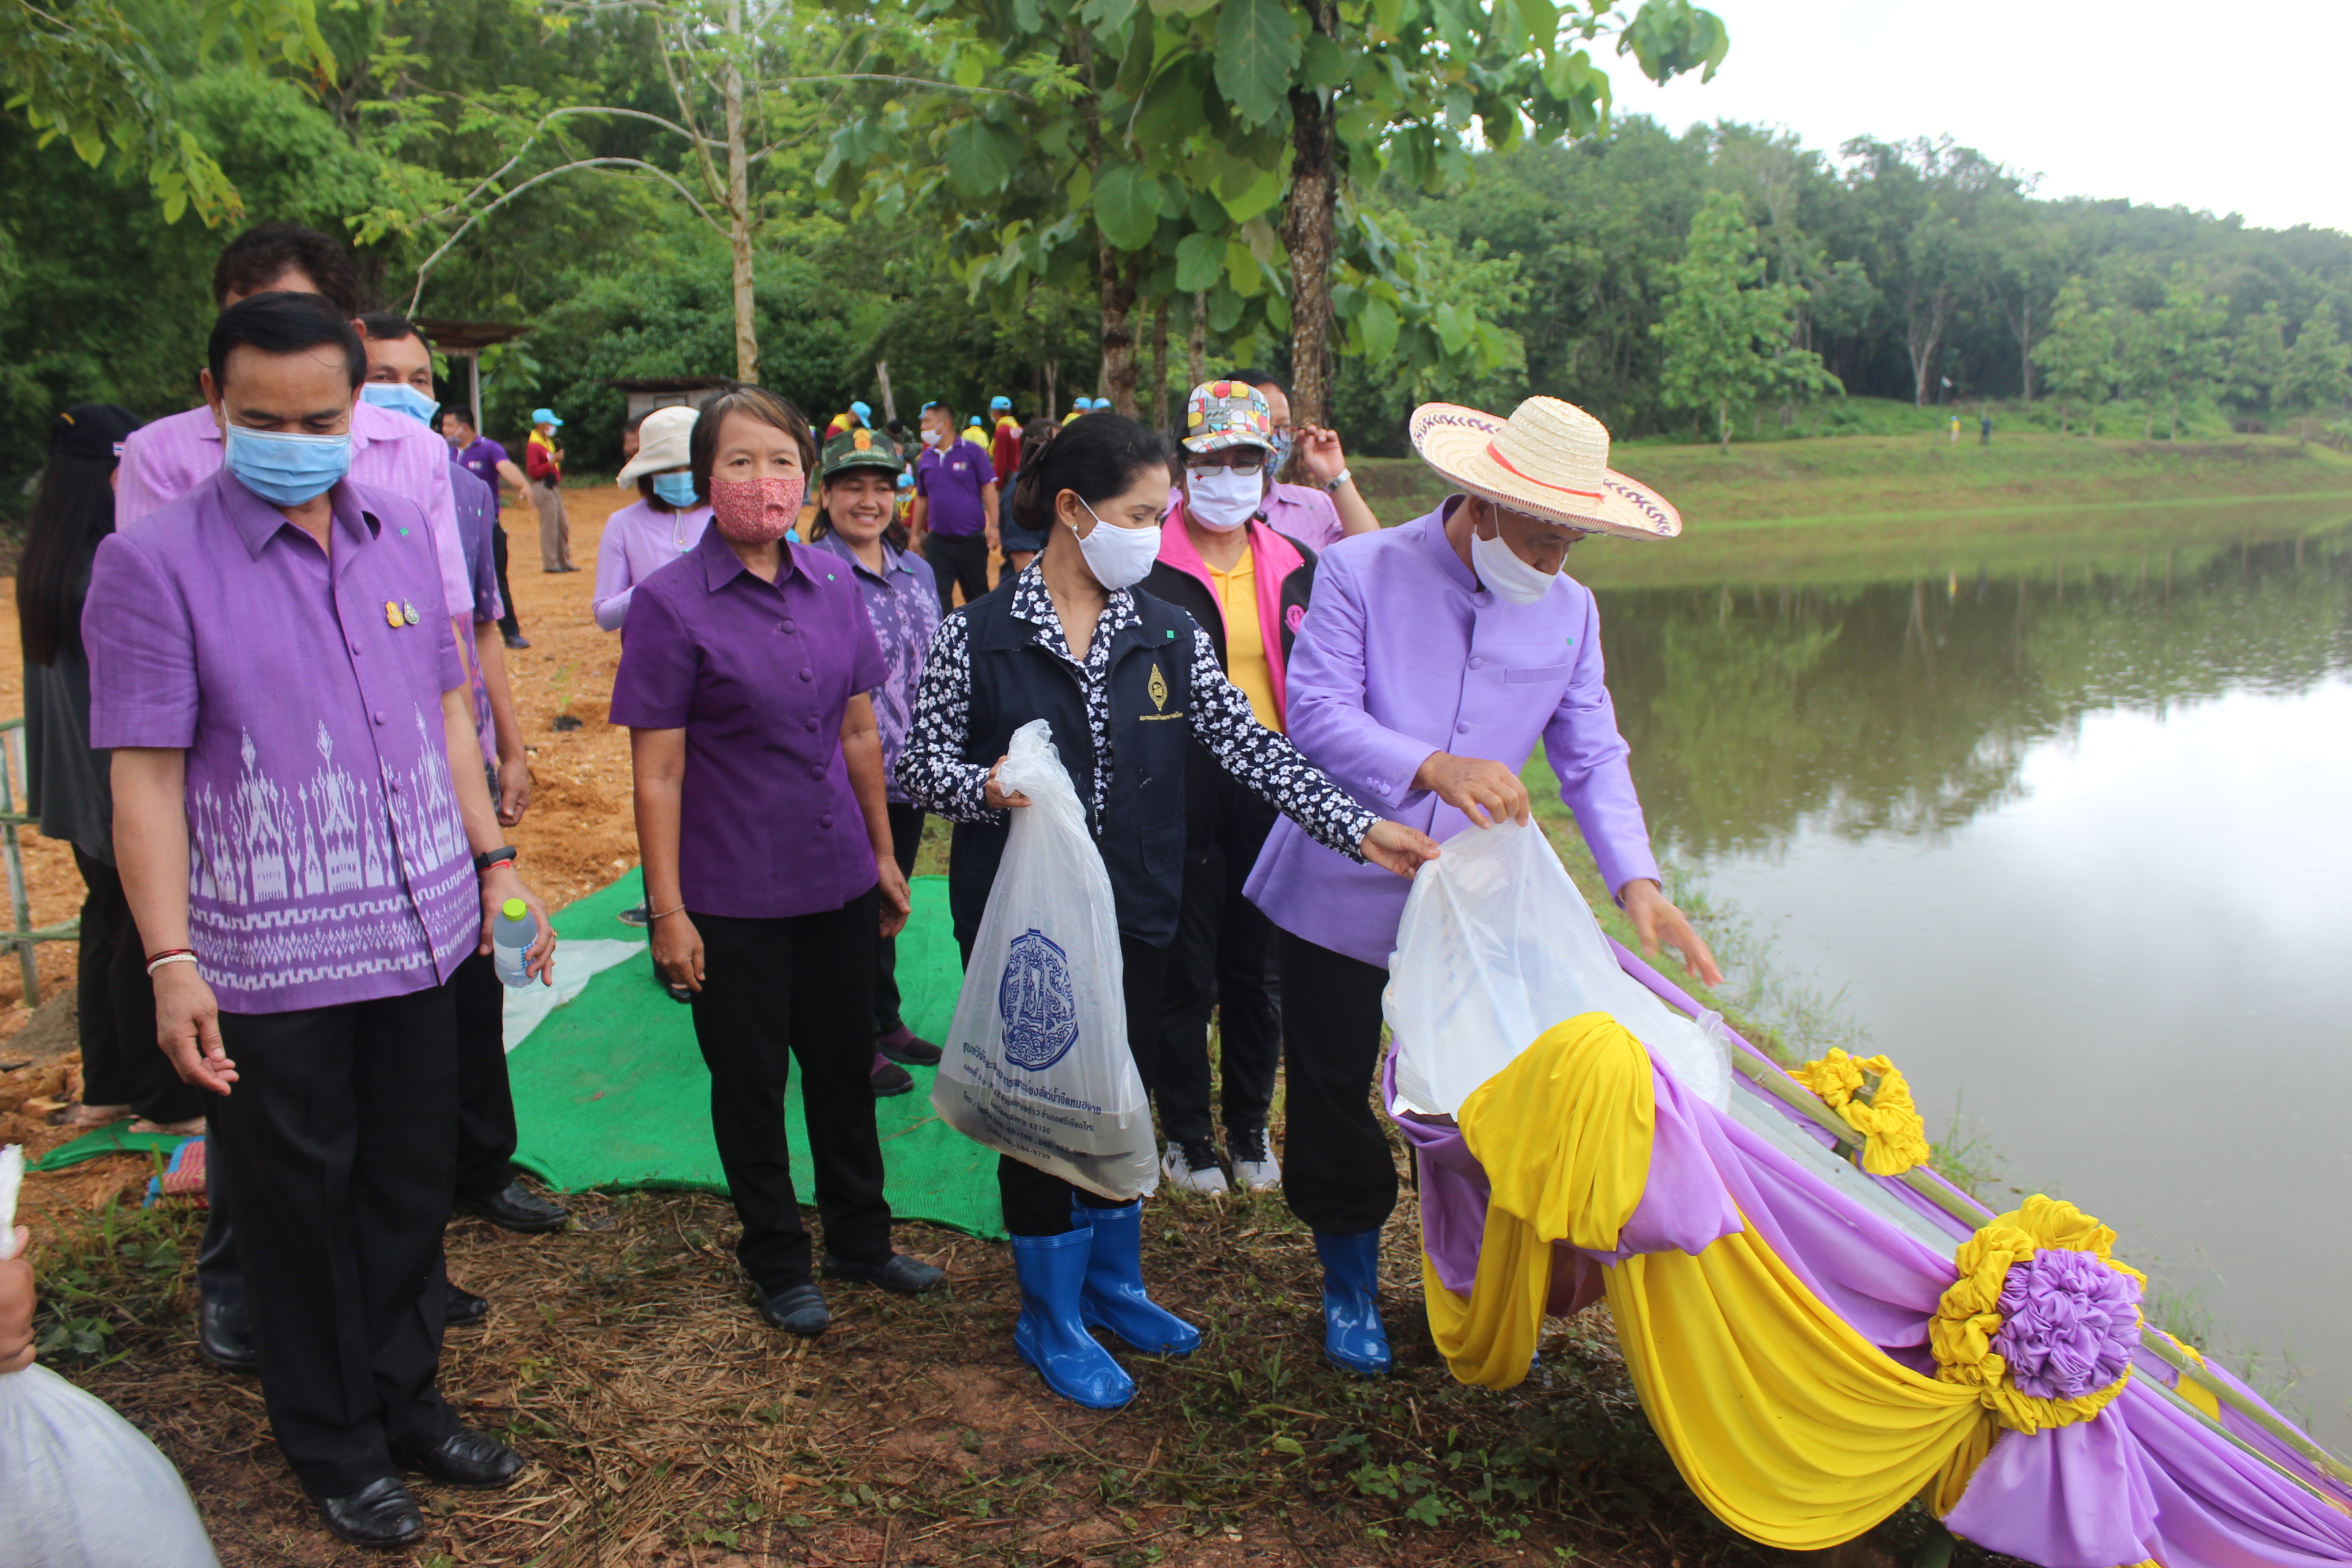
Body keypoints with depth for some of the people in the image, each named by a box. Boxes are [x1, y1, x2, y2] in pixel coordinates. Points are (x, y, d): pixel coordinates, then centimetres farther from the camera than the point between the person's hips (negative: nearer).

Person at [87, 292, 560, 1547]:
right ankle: (332, 1445, 31)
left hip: (419, 933, 5)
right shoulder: (152, 563, -9)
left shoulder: (401, 534, 5)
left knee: (411, 1183, 17)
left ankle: (407, 1401, 37)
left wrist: (496, 861, 11)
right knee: (301, 1204, 12)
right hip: (269, 962, -4)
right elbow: (146, 774, -11)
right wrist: (170, 963, -15)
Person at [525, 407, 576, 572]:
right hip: (543, 489, -10)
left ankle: (564, 562, 19)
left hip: (554, 488, 10)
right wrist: (552, 461, -24)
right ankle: (550, 564, -2)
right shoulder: (533, 446, -13)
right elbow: (532, 471, -20)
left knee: (563, 526, 12)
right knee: (549, 526, -7)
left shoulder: (548, 442, 18)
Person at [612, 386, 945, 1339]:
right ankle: (776, 1262, 30)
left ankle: (860, 1238, 36)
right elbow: (657, 773, -11)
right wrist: (668, 910, -11)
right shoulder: (669, 603, -12)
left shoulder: (834, 584, 2)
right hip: (733, 894, -4)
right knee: (750, 1081, 11)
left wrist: (883, 853, 13)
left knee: (844, 1062, 17)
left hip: (836, 879, 4)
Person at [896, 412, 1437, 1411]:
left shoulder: (1169, 635, 0)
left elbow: (1251, 748, -3)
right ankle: (1050, 1319, 26)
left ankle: (1113, 1283, 39)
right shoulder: (979, 636, -8)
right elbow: (919, 764, -4)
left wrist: (1360, 828, -12)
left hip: (1133, 914, 4)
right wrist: (987, 788, -26)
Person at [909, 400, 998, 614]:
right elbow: (921, 498, 14)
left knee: (978, 597, 9)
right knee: (938, 598, -1)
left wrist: (993, 526, -13)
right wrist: (915, 535, 13)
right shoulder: (925, 458, 7)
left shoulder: (972, 452, -5)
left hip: (972, 540, -3)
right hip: (938, 541, 3)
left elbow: (988, 488, -5)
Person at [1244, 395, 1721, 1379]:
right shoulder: (1360, 572, -11)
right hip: (1343, 896, -2)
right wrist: (1435, 767, -35)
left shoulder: (1569, 611, 3)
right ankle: (1351, 1288, 33)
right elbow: (1317, 714, -19)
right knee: (1332, 1102, 10)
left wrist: (1635, 879, -12)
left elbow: (1592, 757, 3)